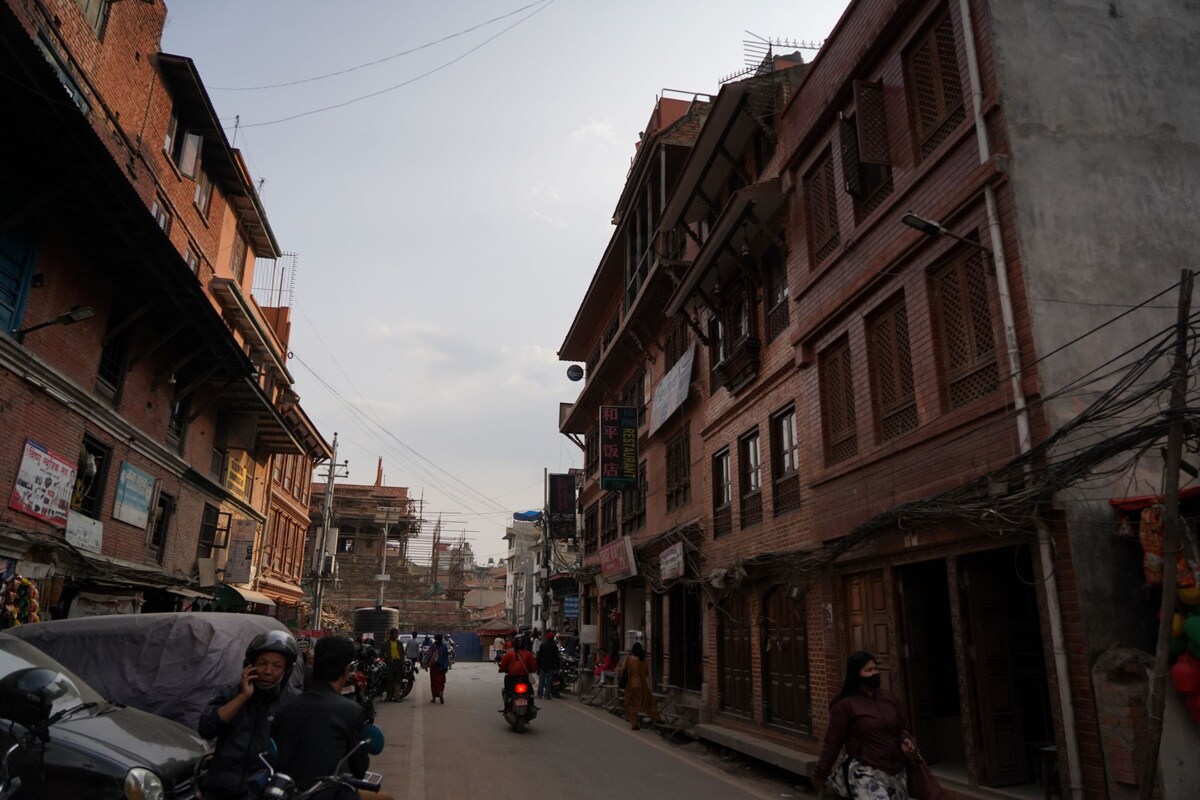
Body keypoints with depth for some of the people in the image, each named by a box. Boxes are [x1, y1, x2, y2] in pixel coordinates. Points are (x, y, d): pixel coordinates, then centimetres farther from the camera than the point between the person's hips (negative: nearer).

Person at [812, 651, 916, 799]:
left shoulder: (888, 697, 6)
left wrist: (905, 739, -4)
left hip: (896, 771, 7)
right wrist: (819, 775, -3)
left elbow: (902, 727, 19)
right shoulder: (845, 705, -11)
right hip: (865, 772, -7)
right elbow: (833, 742, -7)